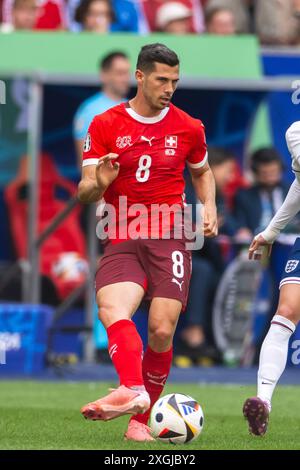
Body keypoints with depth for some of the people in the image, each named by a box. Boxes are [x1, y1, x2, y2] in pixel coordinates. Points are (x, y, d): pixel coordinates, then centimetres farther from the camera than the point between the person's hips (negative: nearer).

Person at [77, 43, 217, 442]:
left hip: (170, 239, 1)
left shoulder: (188, 128, 8)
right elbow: (85, 193, 3)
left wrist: (209, 207, 8)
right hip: (121, 241, -1)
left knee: (161, 331, -12)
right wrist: (98, 183, -21)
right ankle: (132, 389, -50)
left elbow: (202, 172, 27)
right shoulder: (105, 125, 3)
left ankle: (141, 418, 2)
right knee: (112, 310, -28)